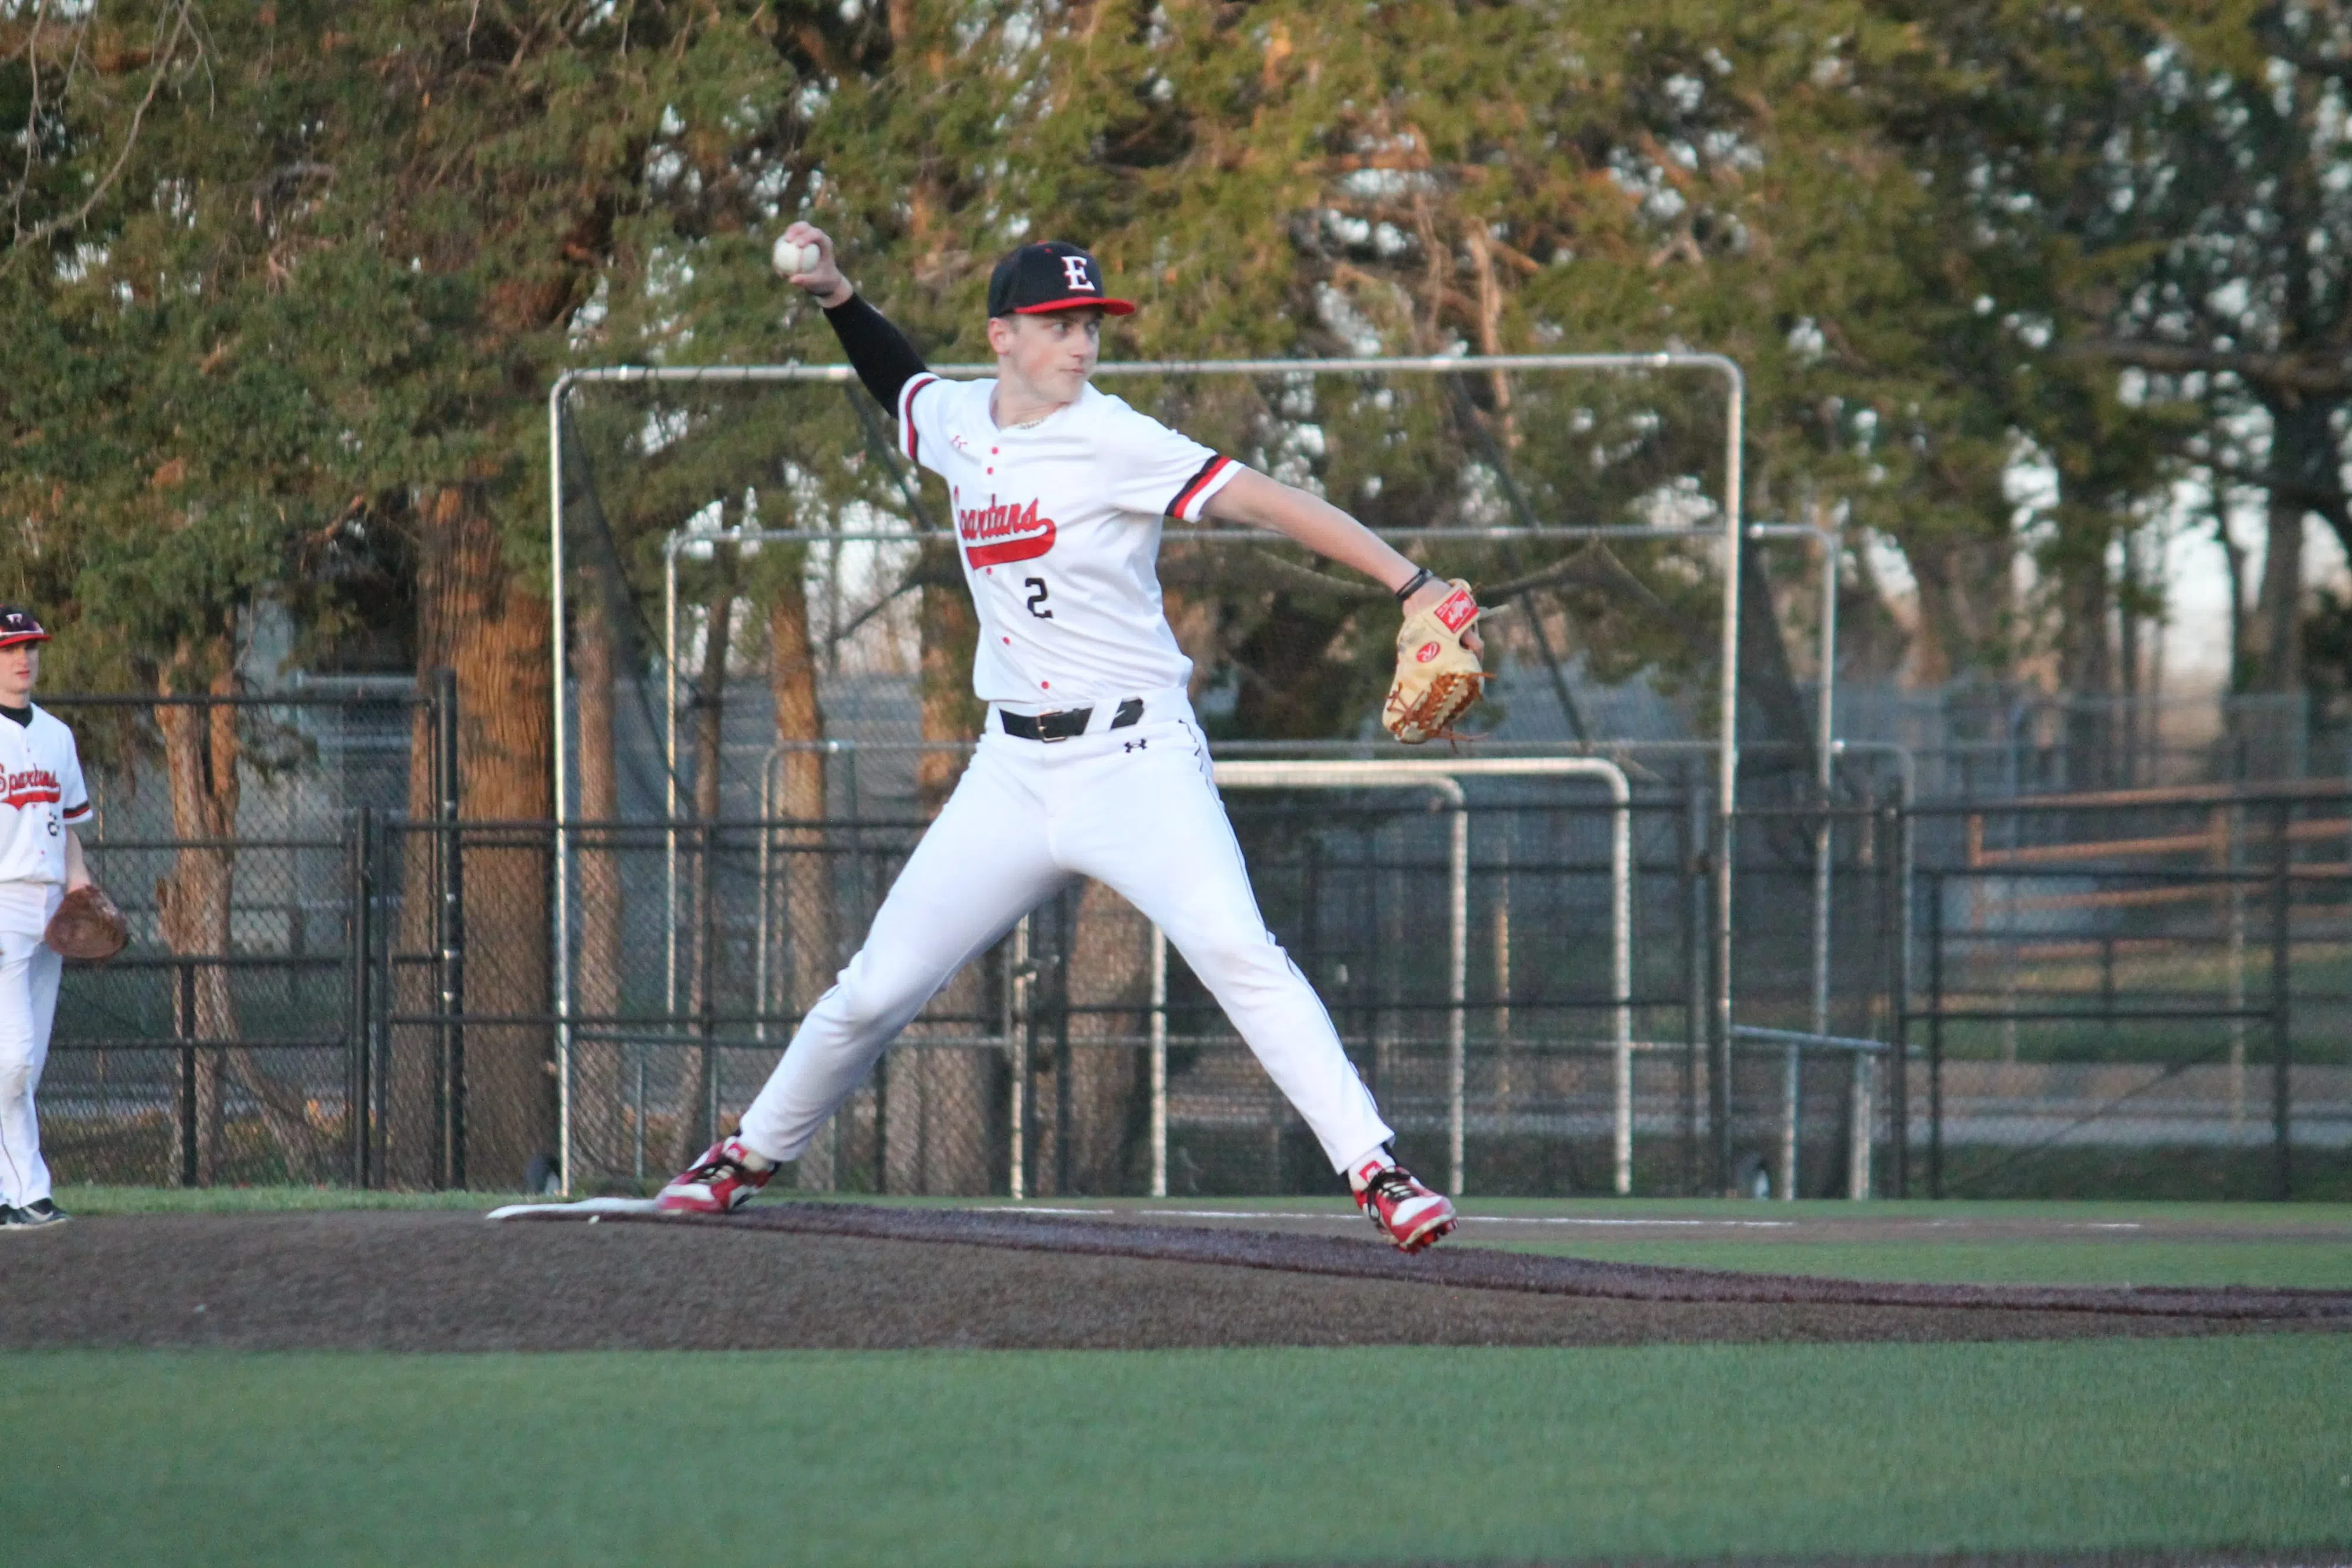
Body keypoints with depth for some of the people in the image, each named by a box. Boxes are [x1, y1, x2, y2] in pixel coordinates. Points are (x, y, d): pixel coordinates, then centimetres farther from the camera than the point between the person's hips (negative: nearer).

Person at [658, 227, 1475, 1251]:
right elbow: (899, 382, 33)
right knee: (877, 989, 6)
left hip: (1133, 755, -5)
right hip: (1014, 772, 5)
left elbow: (1262, 501, -19)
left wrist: (1408, 585, -27)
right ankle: (752, 1155, 28)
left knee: (1235, 950, -26)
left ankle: (1374, 1172, -26)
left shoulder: (1109, 439, -11)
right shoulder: (957, 421, 7)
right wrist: (836, 296, 18)